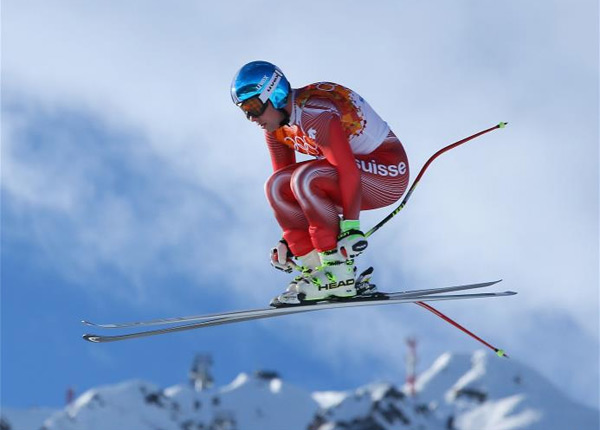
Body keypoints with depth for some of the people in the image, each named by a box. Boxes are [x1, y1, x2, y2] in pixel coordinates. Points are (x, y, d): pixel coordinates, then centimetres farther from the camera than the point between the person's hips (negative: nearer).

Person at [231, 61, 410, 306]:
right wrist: (289, 239, 2)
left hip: (387, 172, -9)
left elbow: (350, 174, -32)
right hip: (359, 167, 9)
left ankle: (340, 273, -25)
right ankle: (315, 266, -8)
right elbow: (283, 179, 6)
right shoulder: (275, 126, 0)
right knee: (276, 187, -9)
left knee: (305, 179, -31)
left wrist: (351, 227, -34)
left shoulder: (315, 115, -28)